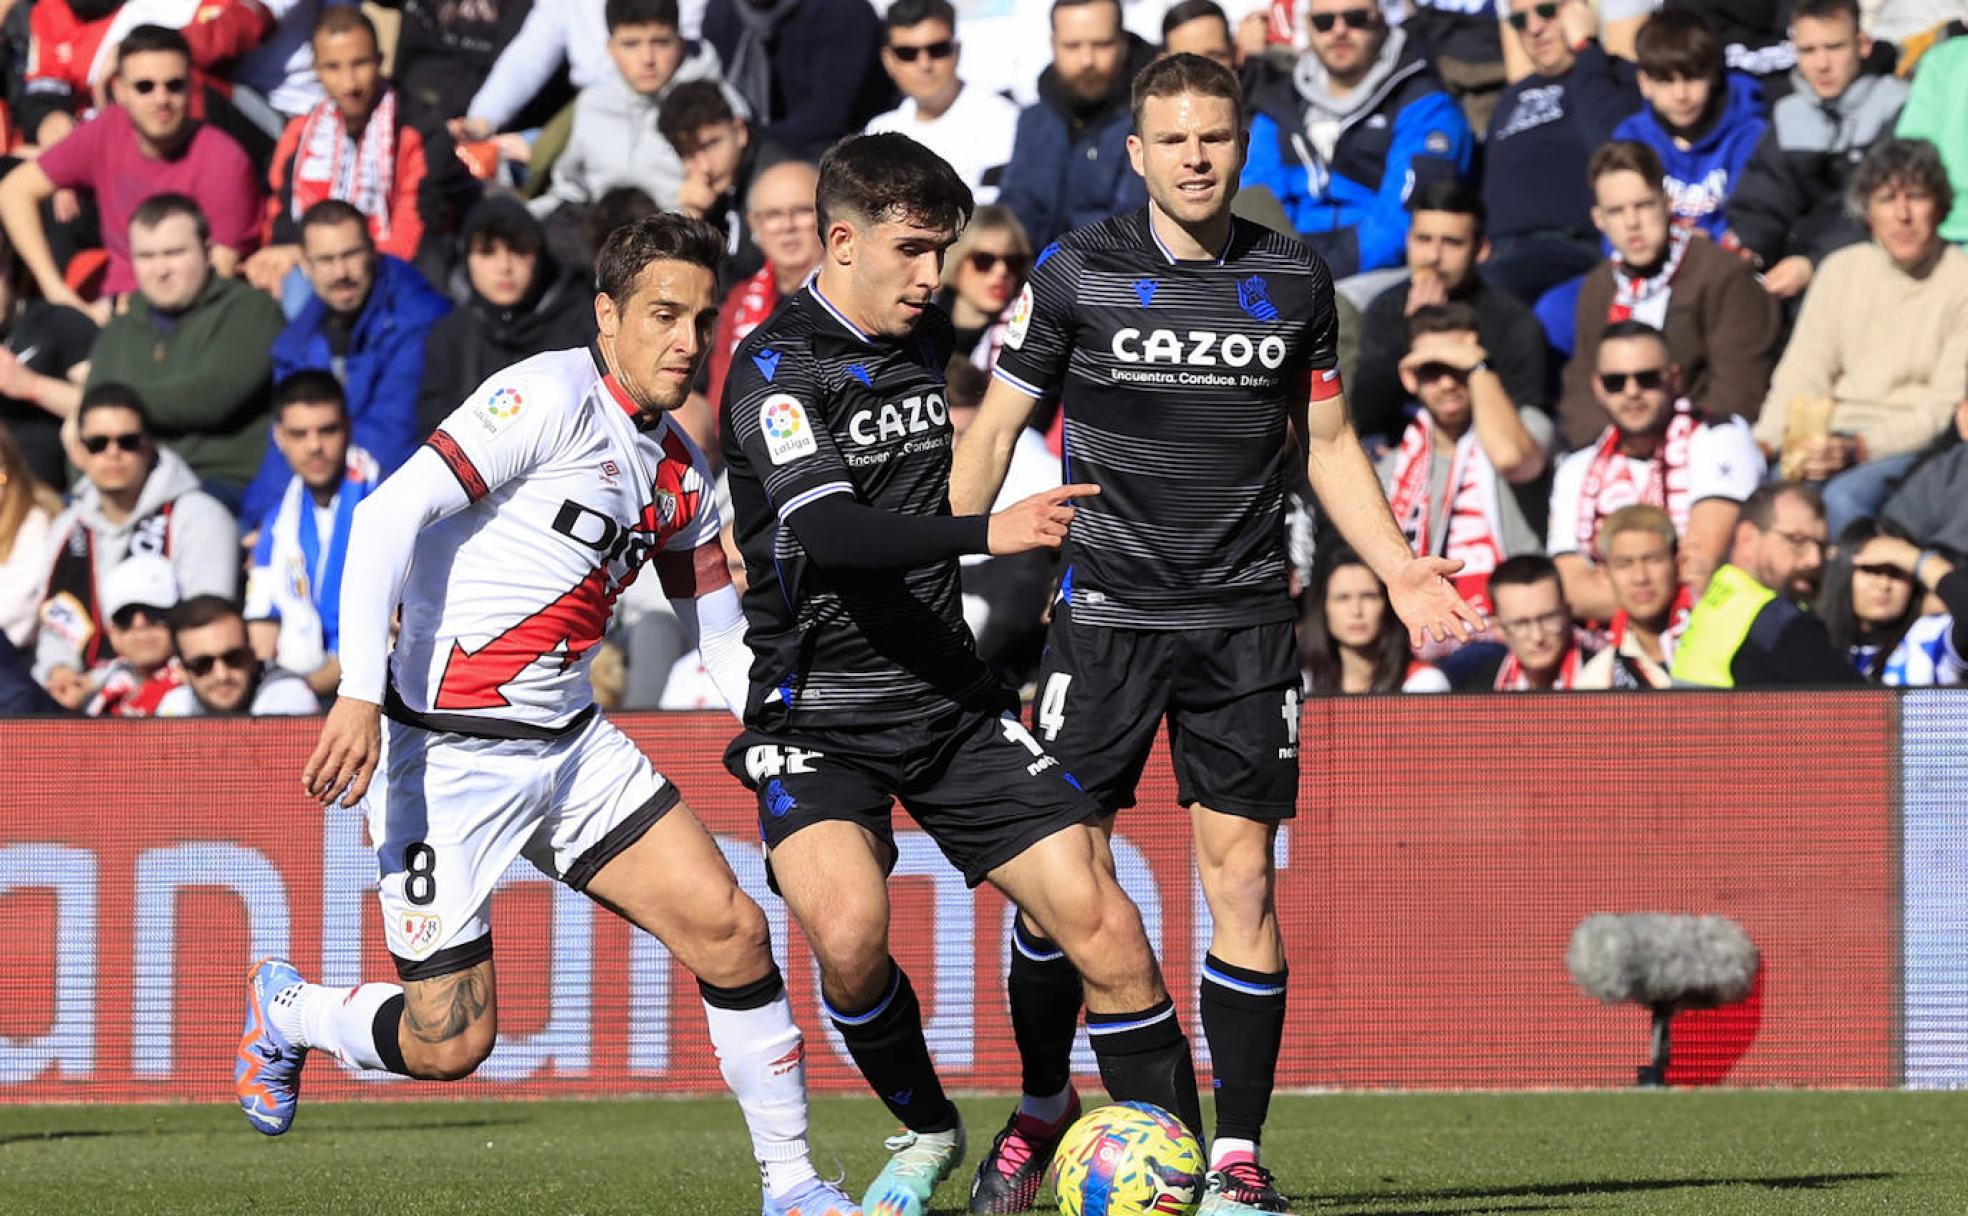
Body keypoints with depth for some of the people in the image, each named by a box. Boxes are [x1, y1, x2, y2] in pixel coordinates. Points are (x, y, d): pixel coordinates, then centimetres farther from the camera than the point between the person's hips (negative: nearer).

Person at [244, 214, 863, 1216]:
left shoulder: (680, 474, 12)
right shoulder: (552, 396, -14)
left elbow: (725, 636, 22)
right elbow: (389, 515, -22)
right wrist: (360, 693, -30)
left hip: (569, 746, 7)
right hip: (445, 752, -7)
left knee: (728, 928, -6)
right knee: (450, 1042, -6)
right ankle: (284, 1010, 26)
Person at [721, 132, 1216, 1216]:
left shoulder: (930, 341, 9)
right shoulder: (776, 367, -11)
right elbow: (827, 530, -27)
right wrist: (986, 533, -37)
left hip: (950, 698, 5)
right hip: (819, 713, -5)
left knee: (1102, 924, -8)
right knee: (849, 930, -28)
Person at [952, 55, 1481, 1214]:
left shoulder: (1294, 280, 6)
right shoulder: (1078, 275, -1)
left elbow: (1329, 441, 16)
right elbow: (994, 428, 4)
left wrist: (1399, 567, 6)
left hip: (1246, 618, 1)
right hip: (1107, 611, -1)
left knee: (1243, 873, -5)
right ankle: (1045, 1103, 20)